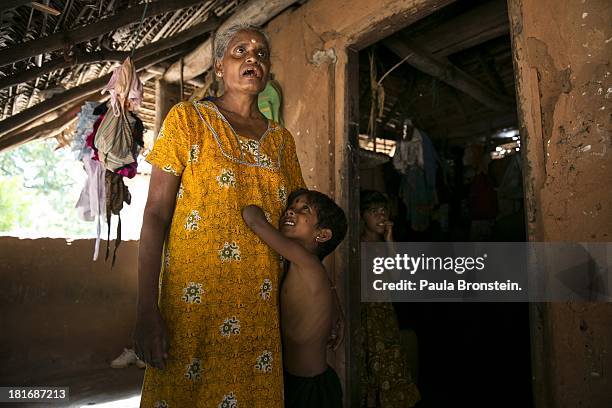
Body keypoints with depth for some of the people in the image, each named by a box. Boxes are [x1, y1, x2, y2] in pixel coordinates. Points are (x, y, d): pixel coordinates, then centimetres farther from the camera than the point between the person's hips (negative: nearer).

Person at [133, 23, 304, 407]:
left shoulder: (281, 138, 11)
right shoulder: (188, 118, 0)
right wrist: (147, 312, -13)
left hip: (260, 310, 4)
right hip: (195, 305, -3)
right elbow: (155, 214, -6)